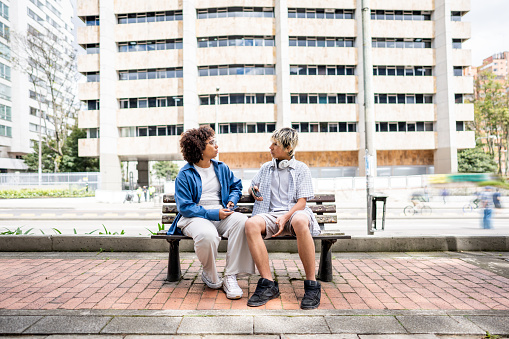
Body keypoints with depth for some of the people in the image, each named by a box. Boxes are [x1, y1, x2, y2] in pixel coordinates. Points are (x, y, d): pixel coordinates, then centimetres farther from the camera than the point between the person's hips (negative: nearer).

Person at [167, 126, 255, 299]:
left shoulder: (221, 168, 14)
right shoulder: (185, 174, -2)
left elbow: (236, 186, 28)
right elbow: (184, 207, -8)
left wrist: (231, 201, 4)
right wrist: (213, 214, -18)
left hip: (221, 215, 4)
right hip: (195, 218, -4)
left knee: (242, 221, -31)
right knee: (207, 235, -40)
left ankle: (231, 276, -22)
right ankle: (209, 274, -5)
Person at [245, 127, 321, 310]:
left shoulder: (301, 168, 11)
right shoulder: (266, 168, 24)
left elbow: (302, 201, 1)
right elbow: (252, 186, 37)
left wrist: (286, 217, -17)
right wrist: (253, 190, 11)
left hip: (294, 212, -3)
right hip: (271, 214, 3)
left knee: (300, 222, -41)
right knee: (251, 223, -32)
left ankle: (312, 285, -28)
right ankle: (268, 284, -29)